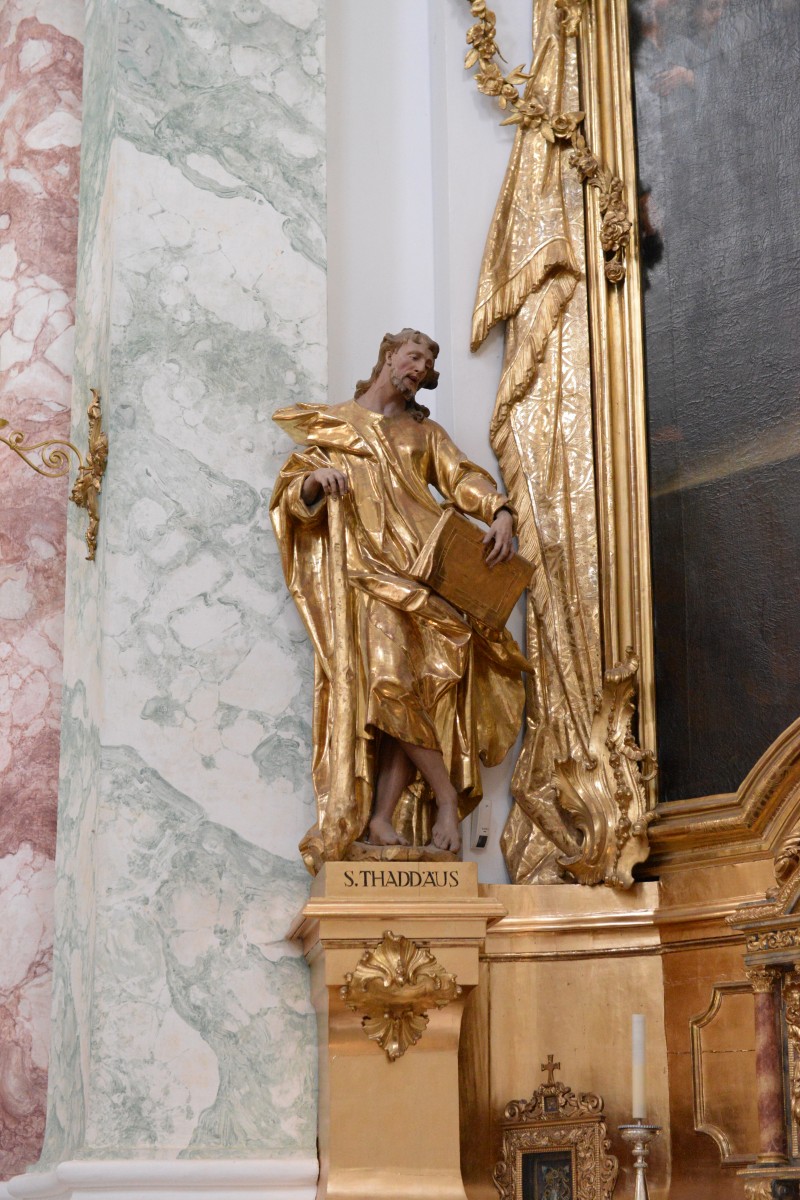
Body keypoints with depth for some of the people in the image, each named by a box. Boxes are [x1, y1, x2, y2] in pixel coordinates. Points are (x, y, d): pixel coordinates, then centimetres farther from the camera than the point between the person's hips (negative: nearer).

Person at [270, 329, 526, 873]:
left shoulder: (424, 432, 27)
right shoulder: (332, 424, 20)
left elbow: (462, 476, 10)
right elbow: (291, 495, 11)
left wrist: (499, 511, -11)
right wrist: (315, 481, -13)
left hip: (421, 569, 2)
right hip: (364, 565, -2)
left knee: (420, 678, -16)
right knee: (389, 676, -23)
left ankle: (382, 818, -18)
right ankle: (446, 794, -15)